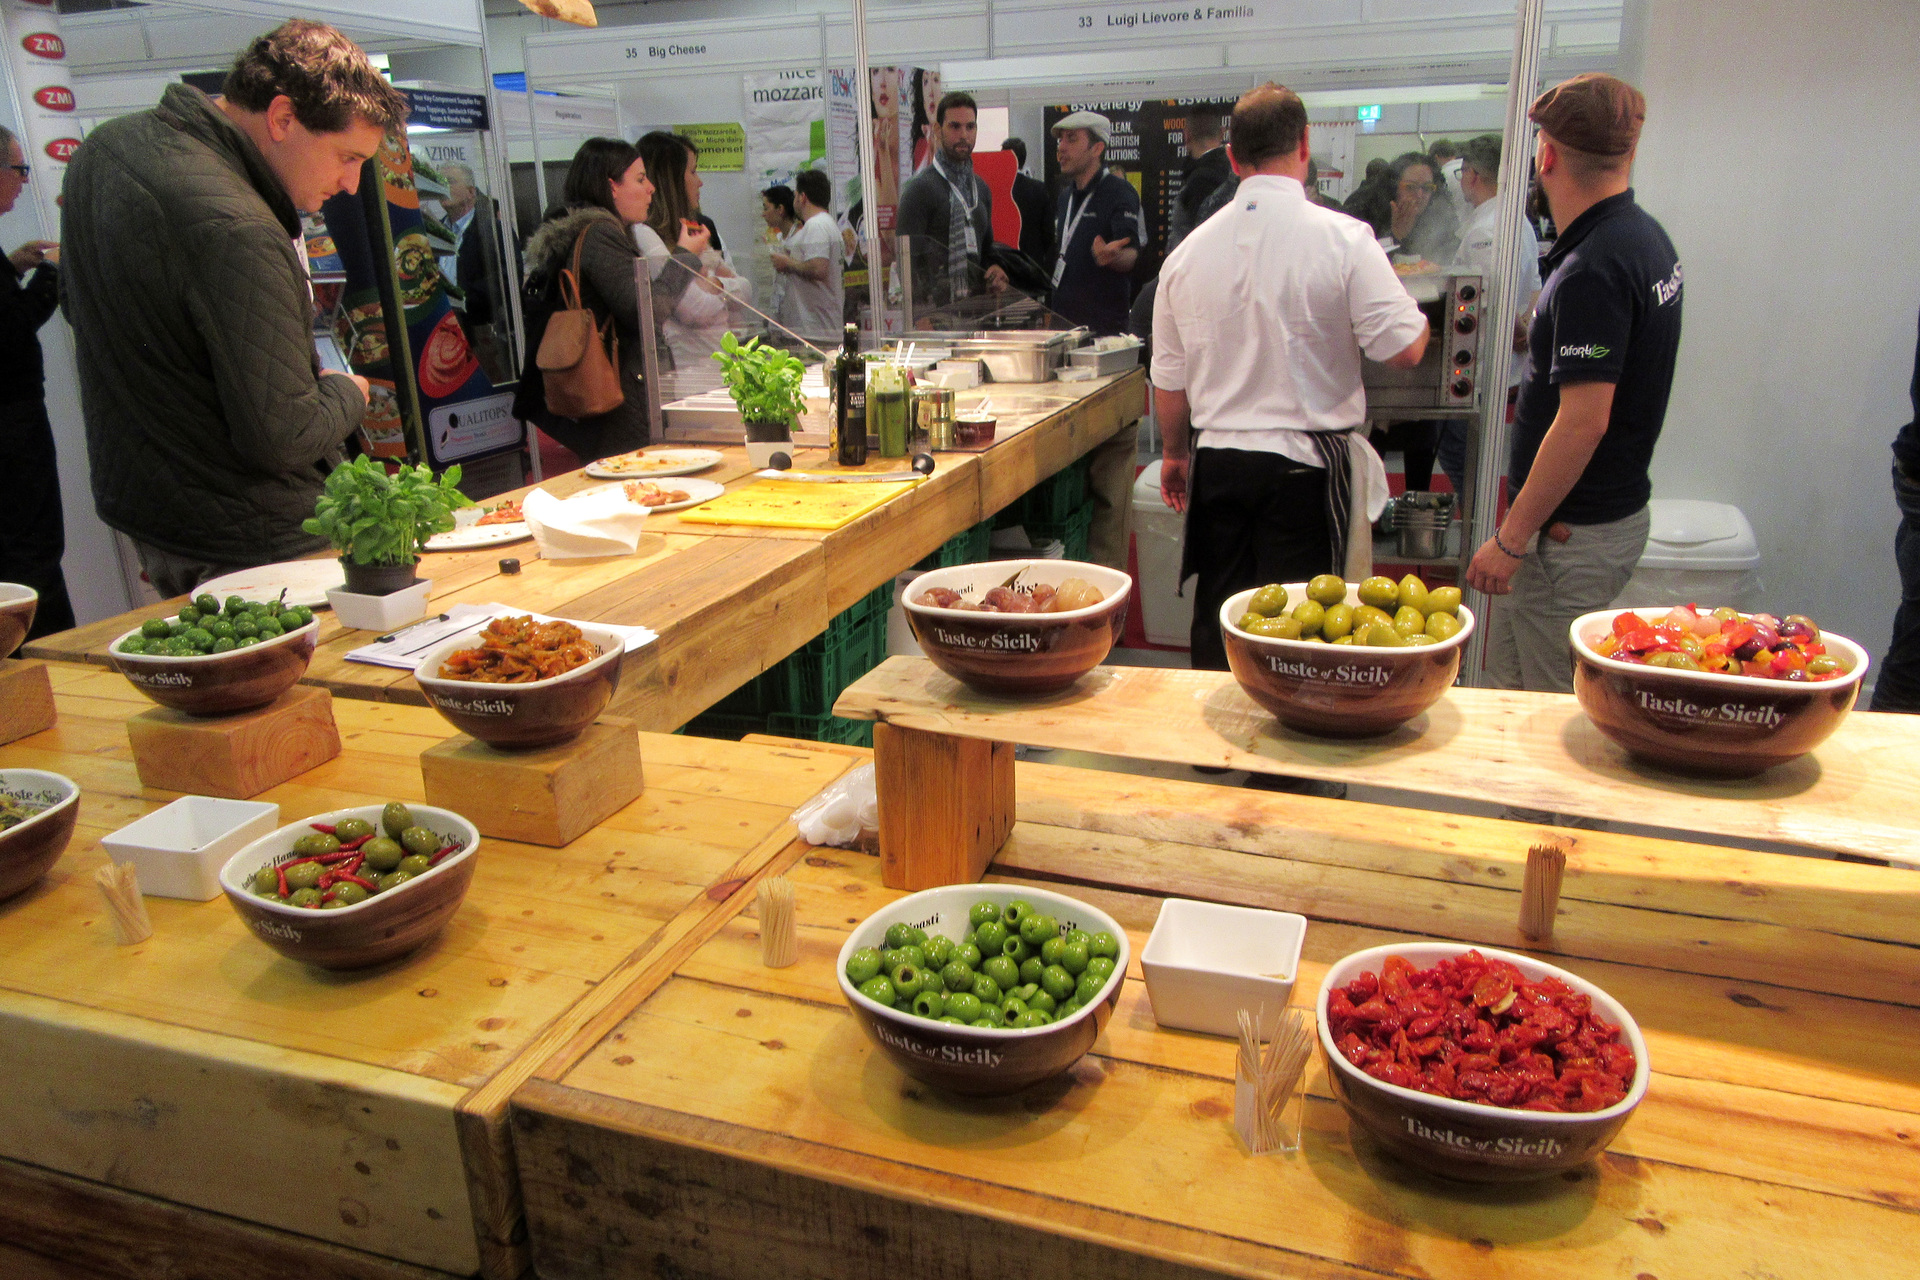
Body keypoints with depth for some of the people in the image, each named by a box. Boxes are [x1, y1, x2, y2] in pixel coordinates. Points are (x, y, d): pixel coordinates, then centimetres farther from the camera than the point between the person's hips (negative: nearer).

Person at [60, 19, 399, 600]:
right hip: (251, 546, -10)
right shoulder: (236, 230, -29)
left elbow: (77, 303, 21)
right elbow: (280, 437, -27)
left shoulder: (106, 145, 4)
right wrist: (348, 392, -7)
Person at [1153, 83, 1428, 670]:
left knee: (1217, 624, 13)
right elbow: (1404, 350, -10)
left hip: (1216, 462, 4)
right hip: (1306, 465, -4)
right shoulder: (1342, 238, -10)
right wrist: (1417, 311, 13)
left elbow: (1168, 377, 10)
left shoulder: (1190, 248, 2)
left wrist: (1175, 453, 24)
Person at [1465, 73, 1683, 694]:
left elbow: (1584, 420, -27)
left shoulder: (1592, 269, -23)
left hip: (1572, 536, -10)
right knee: (1504, 675, 19)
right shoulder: (1647, 236, 9)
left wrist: (1512, 539, -22)